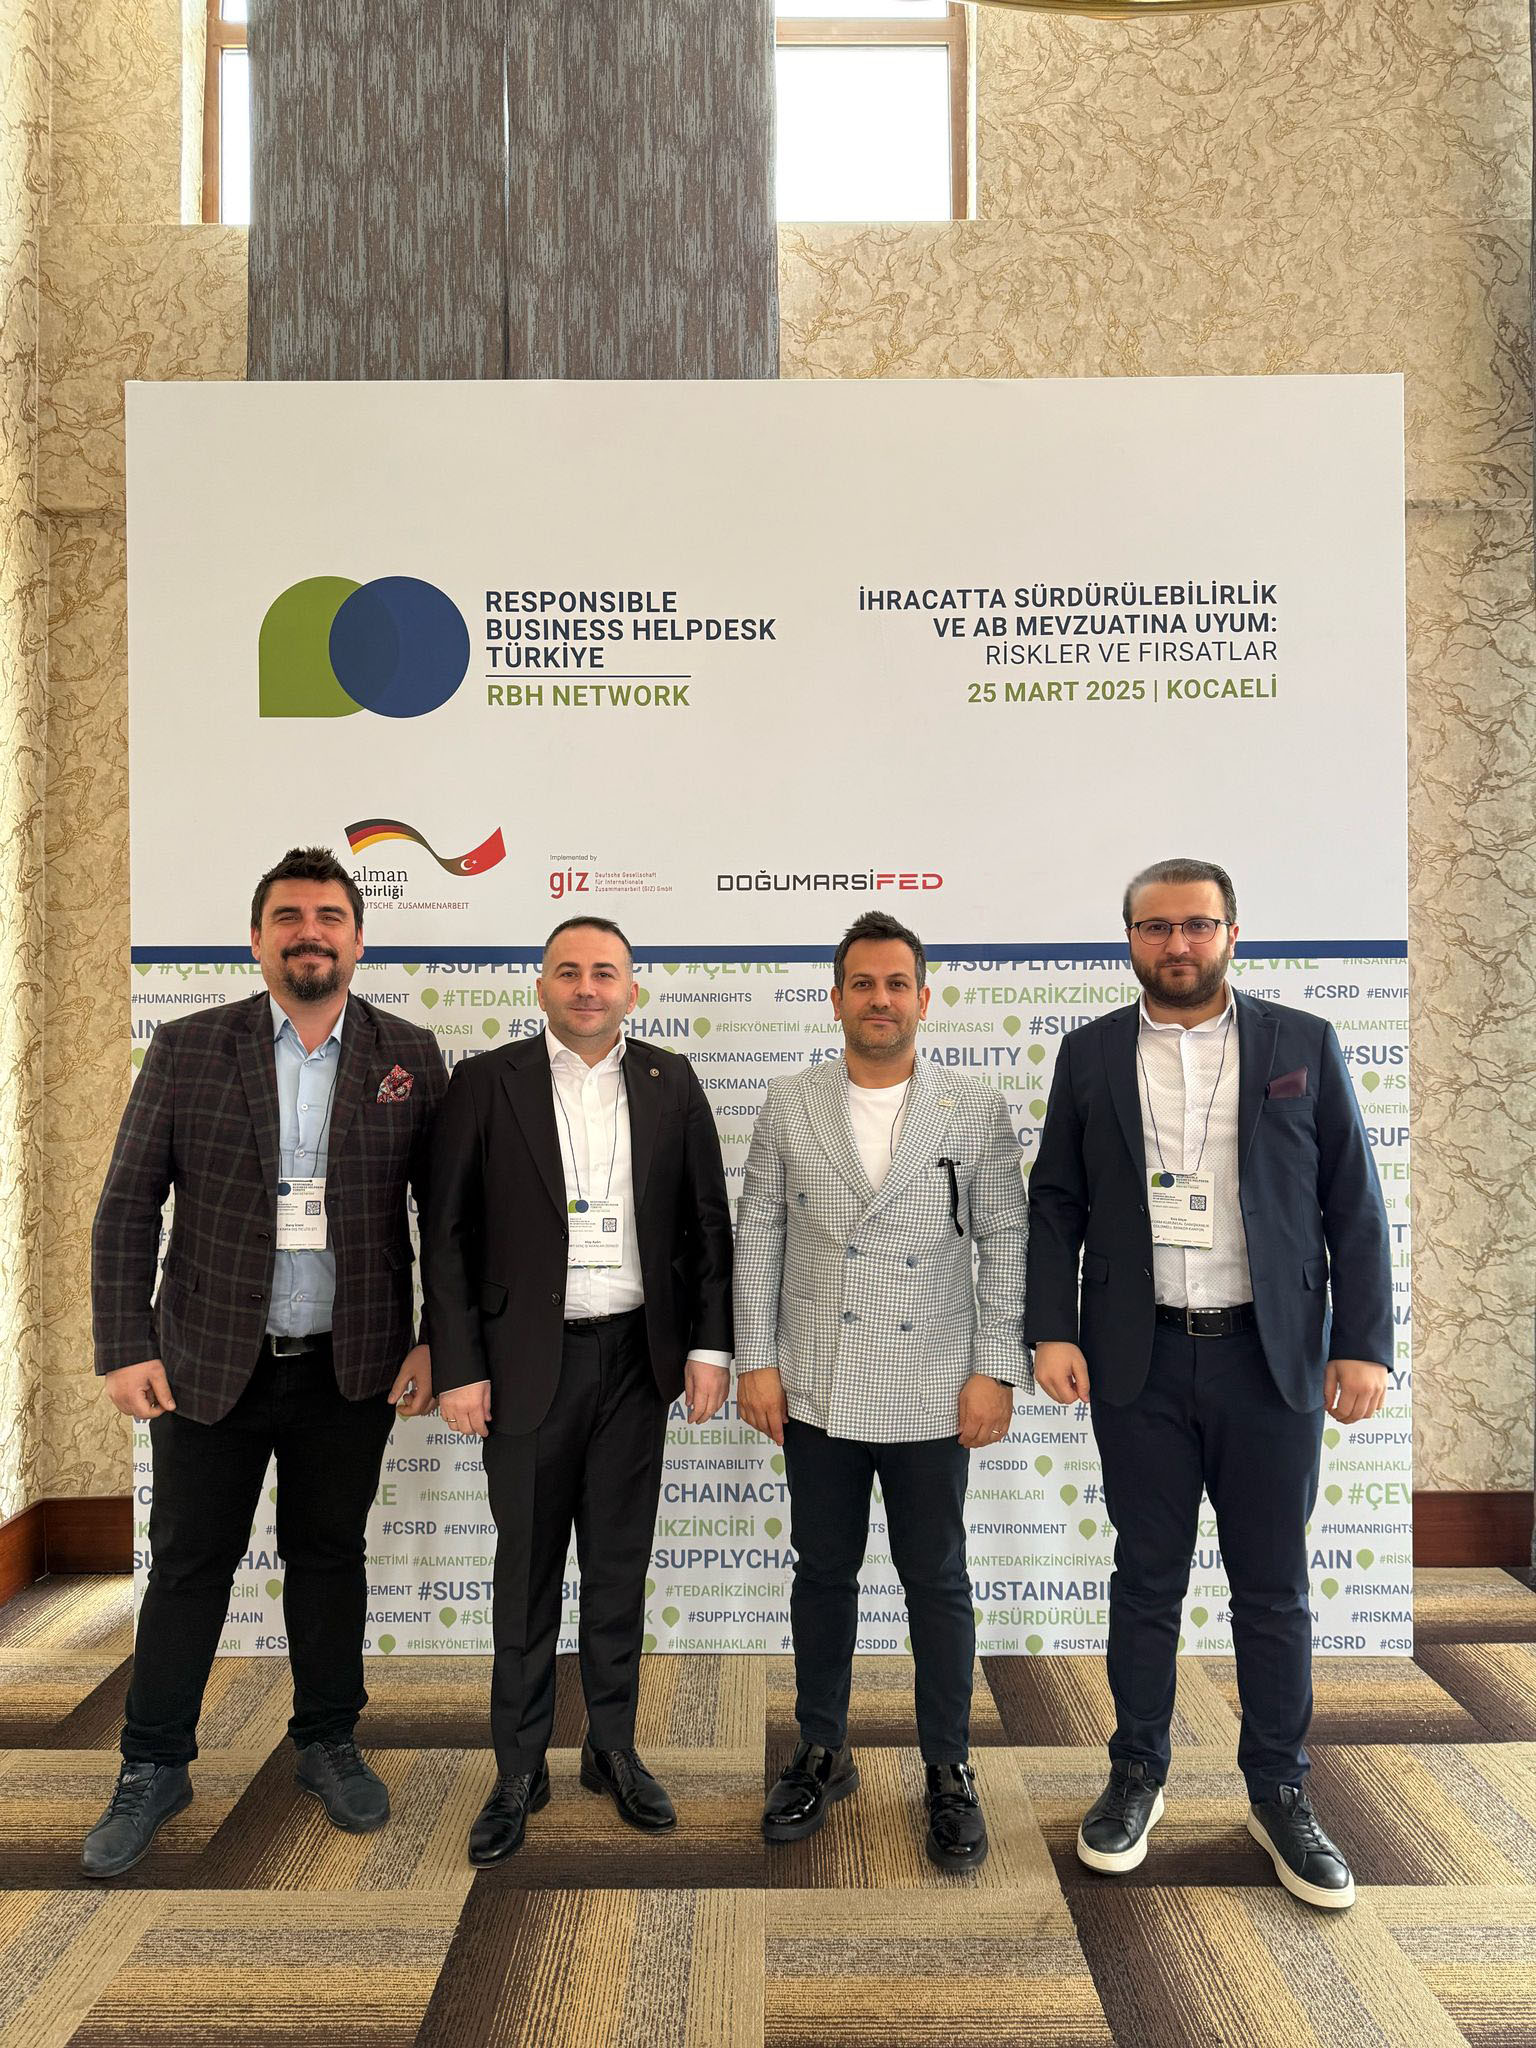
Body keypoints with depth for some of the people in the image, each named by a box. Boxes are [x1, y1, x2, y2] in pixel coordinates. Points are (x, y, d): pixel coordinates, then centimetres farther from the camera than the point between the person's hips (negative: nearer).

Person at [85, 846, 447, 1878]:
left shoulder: (409, 1056, -3)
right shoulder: (187, 1048, -3)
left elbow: (447, 1212, 0)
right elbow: (128, 1206, -2)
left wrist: (436, 1339, -4)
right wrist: (125, 1349, -6)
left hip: (351, 1367, 0)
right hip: (207, 1363, 0)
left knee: (330, 1557, 16)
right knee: (188, 1563, 13)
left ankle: (329, 1743, 36)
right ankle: (154, 1769, 34)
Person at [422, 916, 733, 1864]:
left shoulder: (670, 1083, 2)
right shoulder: (487, 1083, -4)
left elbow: (707, 1223, 4)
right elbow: (449, 1235, -3)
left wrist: (708, 1346, -1)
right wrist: (459, 1367, -7)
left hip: (636, 1357, 2)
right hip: (528, 1360, -1)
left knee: (619, 1565, 15)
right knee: (527, 1572, 11)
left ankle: (615, 1750, 33)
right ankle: (520, 1769, 28)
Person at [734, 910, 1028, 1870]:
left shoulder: (977, 1110, -2)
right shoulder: (791, 1105, 1)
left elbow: (1006, 1241, -1)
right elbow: (759, 1232, 3)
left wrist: (995, 1369, -6)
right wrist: (757, 1359, -1)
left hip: (931, 1394, -1)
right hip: (818, 1392, 2)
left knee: (938, 1582, 10)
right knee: (823, 1573, 15)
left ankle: (950, 1772, 28)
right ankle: (823, 1753, 34)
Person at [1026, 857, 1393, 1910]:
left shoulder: (1305, 1046, 1)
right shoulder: (1091, 1054, 3)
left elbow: (1355, 1207, 1)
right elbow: (1056, 1206, 4)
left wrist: (1364, 1344, -5)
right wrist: (1052, 1331, -5)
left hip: (1271, 1356, 0)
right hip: (1140, 1359, 1)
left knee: (1273, 1584, 11)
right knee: (1147, 1578, 12)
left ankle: (1280, 1792, 30)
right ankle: (1138, 1775, 30)